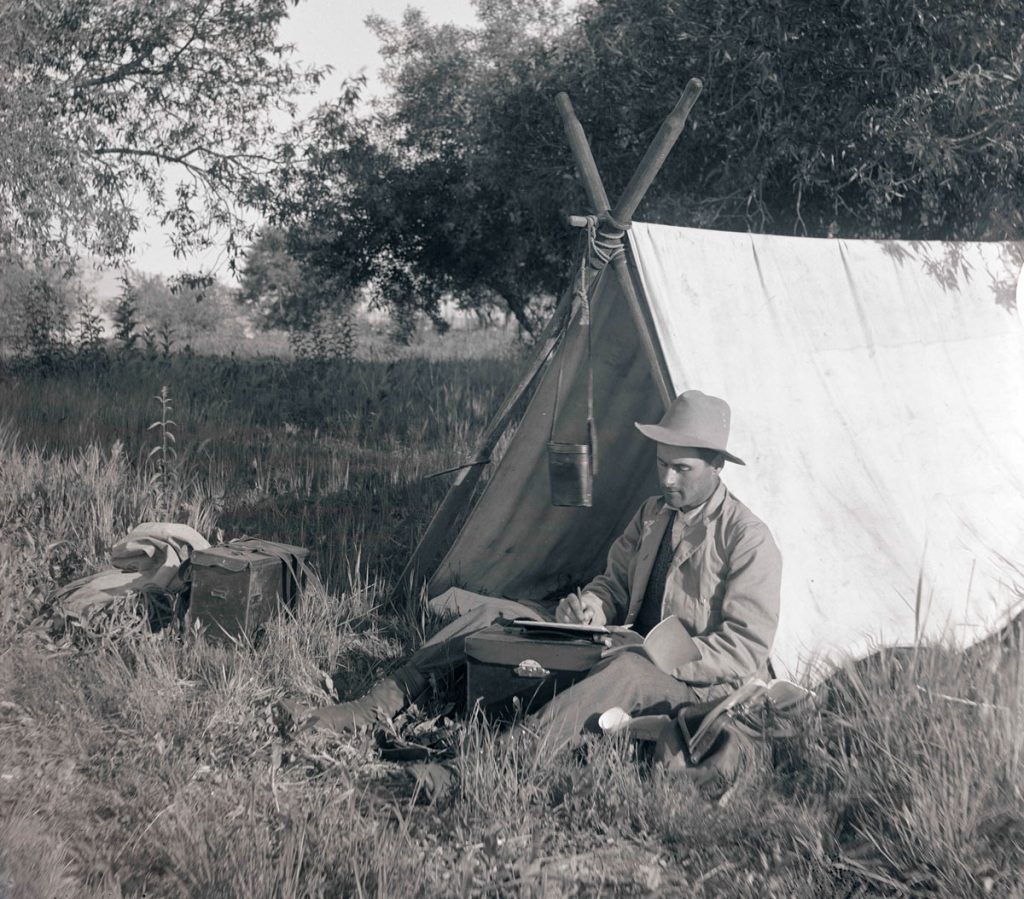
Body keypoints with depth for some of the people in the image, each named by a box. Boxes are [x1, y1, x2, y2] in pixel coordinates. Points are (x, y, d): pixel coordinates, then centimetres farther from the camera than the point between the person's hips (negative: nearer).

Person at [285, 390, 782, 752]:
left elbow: (746, 649, -17)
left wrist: (661, 660, -24)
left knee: (625, 670, -46)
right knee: (488, 612, -5)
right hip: (625, 645, 7)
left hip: (694, 684, -7)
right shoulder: (653, 513, 11)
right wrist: (591, 606, -10)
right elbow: (614, 584, 15)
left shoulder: (749, 541, -13)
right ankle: (373, 707, -9)